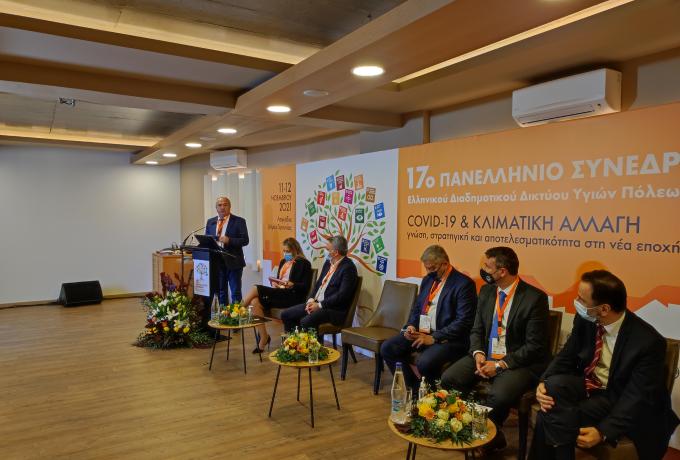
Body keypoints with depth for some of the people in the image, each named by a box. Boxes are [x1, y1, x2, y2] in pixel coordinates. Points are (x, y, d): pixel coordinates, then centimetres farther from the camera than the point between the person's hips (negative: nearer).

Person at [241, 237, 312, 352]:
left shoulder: (304, 264, 0)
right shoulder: (283, 262, 23)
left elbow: (305, 287, -7)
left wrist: (291, 284, -23)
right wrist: (274, 283, 0)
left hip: (292, 296, -7)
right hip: (279, 294, 7)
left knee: (256, 289, -22)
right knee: (255, 302, -23)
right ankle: (263, 339, -18)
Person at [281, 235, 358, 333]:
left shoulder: (348, 267, -14)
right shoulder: (328, 263, 13)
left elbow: (342, 295, -20)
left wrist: (319, 305, -17)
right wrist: (311, 300, -1)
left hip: (334, 309, -9)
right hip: (316, 303, 9)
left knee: (305, 321, -31)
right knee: (285, 315, 1)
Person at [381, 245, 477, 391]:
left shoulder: (464, 284, -9)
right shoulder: (427, 280, 15)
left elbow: (463, 321, -16)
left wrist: (434, 338, -20)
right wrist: (411, 326, 0)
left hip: (447, 338, -7)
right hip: (420, 332, 8)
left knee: (424, 362, -33)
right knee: (387, 348, -9)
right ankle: (413, 387, 5)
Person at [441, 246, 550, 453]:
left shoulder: (535, 298, -14)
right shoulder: (486, 291, 5)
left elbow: (535, 346, -14)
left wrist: (501, 364, -18)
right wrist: (478, 353, -9)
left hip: (518, 362, -5)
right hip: (486, 356, 6)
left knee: (499, 395, -33)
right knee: (448, 379, -16)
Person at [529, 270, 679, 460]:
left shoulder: (648, 342, -25)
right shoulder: (585, 320, -10)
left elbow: (637, 396, -22)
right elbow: (566, 356, -1)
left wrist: (603, 431, -29)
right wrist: (544, 383, -21)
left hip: (615, 397, -5)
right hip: (587, 383, 5)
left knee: (550, 416, -27)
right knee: (553, 385, -29)